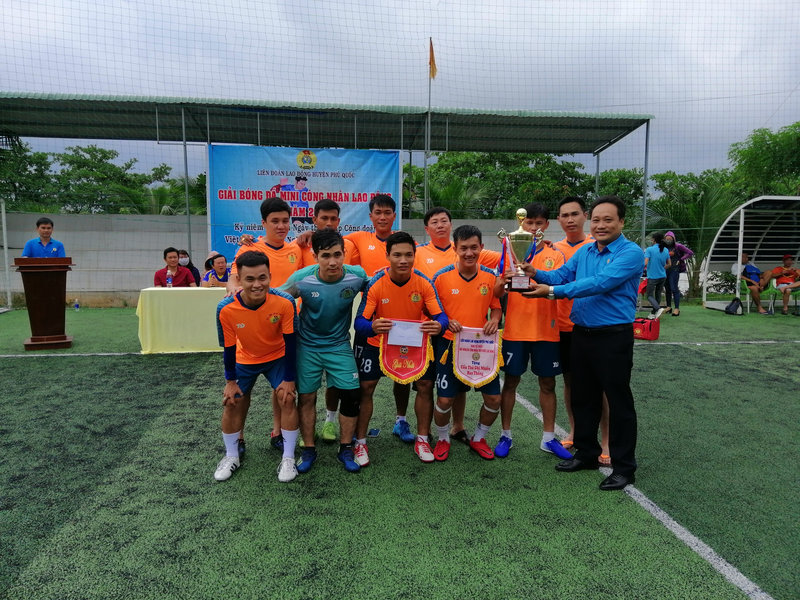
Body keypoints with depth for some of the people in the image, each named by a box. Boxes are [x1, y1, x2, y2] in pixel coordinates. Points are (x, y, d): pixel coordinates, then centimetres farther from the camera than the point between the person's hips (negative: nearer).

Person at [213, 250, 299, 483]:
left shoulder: (285, 302, -31)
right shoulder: (226, 308, -29)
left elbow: (290, 342, -19)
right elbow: (228, 347, -13)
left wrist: (289, 379, -15)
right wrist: (230, 381, -6)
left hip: (278, 357, -1)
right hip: (244, 359, 1)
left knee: (287, 398, -11)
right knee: (233, 402, 2)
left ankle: (288, 458, 4)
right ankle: (231, 456, 25)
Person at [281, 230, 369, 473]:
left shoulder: (357, 276, -17)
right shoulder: (302, 279, -20)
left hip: (339, 345, 1)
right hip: (307, 346, 0)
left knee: (351, 396, -3)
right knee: (306, 397, 6)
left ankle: (346, 449, 18)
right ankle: (308, 450, 26)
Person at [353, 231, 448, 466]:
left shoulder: (424, 283, -19)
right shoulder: (375, 284, -23)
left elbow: (441, 316, -18)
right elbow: (360, 322, -24)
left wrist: (438, 325, -42)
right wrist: (373, 327, -48)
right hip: (379, 343, -1)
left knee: (426, 385, -1)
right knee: (365, 388, -5)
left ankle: (422, 439, 21)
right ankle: (360, 442, 15)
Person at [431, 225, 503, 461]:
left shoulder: (490, 276, -2)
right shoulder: (442, 277, -9)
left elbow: (496, 306, 10)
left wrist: (494, 320, -10)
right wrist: (446, 322, -18)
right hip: (450, 345, -2)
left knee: (494, 398, 3)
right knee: (445, 399, 0)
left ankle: (478, 438, 30)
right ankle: (443, 439, 30)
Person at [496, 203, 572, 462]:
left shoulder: (555, 254, 5)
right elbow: (498, 292, -2)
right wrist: (504, 281, -25)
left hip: (546, 329, 1)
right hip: (515, 328, -1)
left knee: (547, 384, 9)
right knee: (510, 381, 5)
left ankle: (549, 438, 22)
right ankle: (506, 435, 18)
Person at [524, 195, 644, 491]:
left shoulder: (631, 253, -13)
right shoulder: (584, 251, 10)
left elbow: (600, 283, -25)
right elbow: (562, 274, 4)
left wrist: (553, 291, -29)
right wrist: (536, 273, -17)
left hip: (614, 336, -7)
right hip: (582, 334, 7)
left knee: (618, 401, 3)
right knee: (583, 397, 16)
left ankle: (624, 467, 17)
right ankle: (586, 453, 33)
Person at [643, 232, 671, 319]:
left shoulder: (649, 249, -13)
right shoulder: (666, 250, 5)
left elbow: (645, 263, -19)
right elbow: (668, 264, 13)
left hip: (652, 277, -6)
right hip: (662, 276, 6)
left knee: (650, 295, 2)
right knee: (658, 294, 16)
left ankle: (658, 309, -21)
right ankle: (653, 313, 22)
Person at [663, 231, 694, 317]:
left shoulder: (678, 246, -4)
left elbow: (690, 253, -2)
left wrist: (680, 260, -6)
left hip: (674, 270, -5)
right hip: (665, 270, 5)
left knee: (674, 288, -9)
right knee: (667, 289, 11)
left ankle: (677, 308, -6)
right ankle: (669, 307, 21)